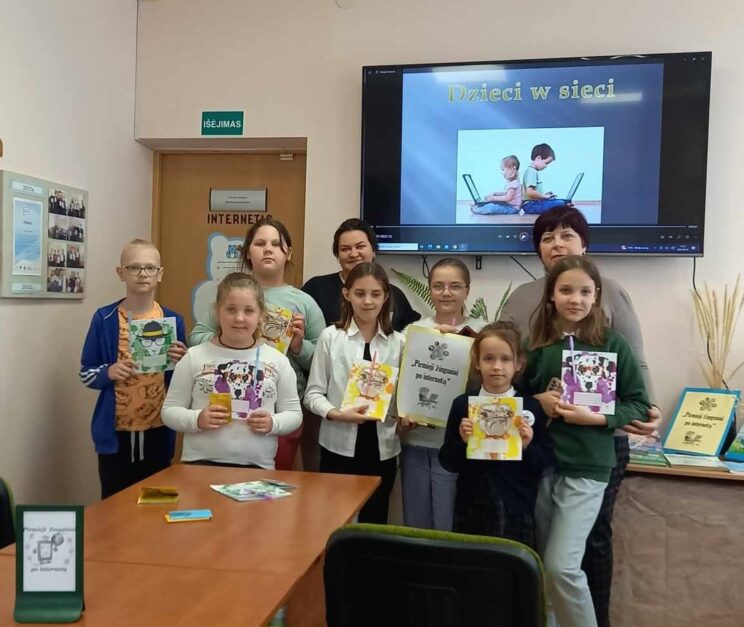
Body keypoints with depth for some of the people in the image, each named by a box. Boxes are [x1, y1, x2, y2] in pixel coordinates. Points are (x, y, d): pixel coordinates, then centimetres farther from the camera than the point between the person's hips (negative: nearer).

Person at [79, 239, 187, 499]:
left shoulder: (173, 320, 2)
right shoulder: (104, 319, -2)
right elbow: (85, 374, 3)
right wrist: (108, 373, -16)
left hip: (158, 429, 1)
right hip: (115, 430, -1)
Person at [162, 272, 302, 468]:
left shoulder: (277, 360, 5)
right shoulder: (195, 357, 1)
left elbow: (294, 413, 9)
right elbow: (169, 410, 4)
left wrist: (273, 423, -11)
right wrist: (196, 420, -14)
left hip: (258, 466, 1)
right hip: (201, 463, -1)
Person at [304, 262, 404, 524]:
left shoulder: (398, 342, 2)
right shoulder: (331, 336, -3)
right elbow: (313, 393, -3)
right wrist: (338, 414, -18)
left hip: (382, 448, 2)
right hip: (339, 447, -2)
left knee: (374, 522, 14)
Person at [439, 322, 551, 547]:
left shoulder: (532, 407, -4)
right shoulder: (462, 404, -2)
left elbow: (544, 465, 0)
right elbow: (447, 462, 1)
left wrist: (528, 446, -18)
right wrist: (462, 442, -16)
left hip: (516, 512, -1)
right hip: (470, 511, 1)